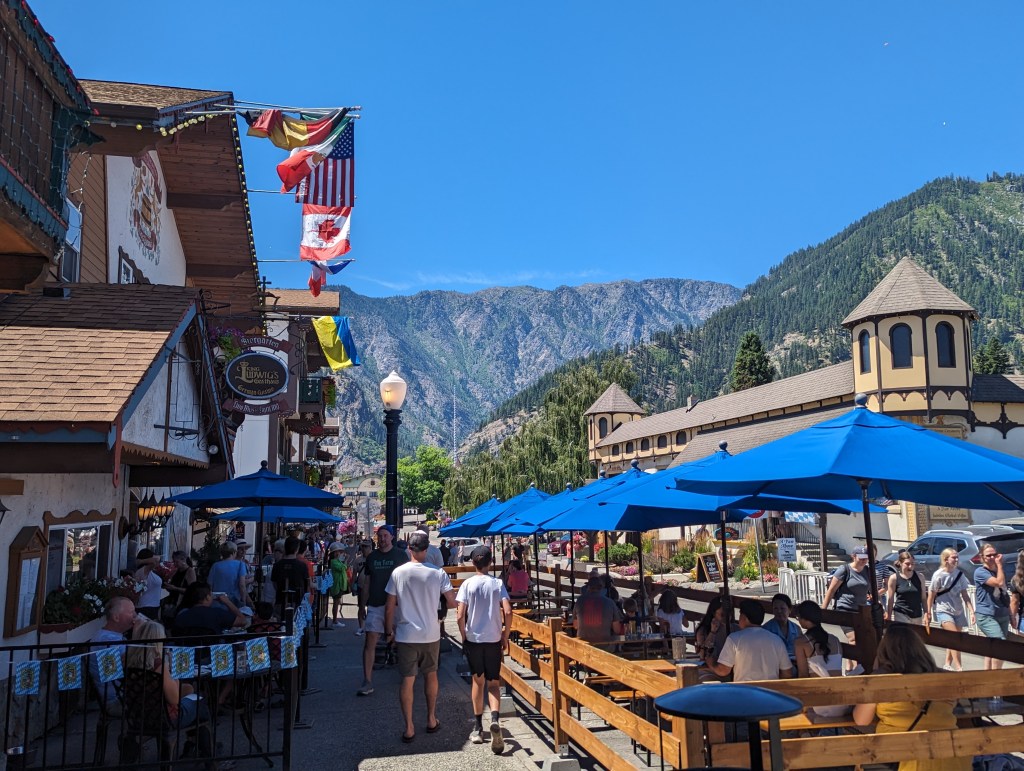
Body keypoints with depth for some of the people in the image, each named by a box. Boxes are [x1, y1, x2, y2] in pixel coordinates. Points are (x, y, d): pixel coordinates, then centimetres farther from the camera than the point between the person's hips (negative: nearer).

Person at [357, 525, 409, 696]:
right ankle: (367, 683, 2)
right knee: (369, 643, -3)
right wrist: (363, 605, 8)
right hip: (375, 606, 3)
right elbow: (366, 583, 13)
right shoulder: (372, 557, 9)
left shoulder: (401, 555, 0)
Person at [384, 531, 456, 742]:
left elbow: (390, 607, -4)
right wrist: (439, 605, 16)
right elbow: (452, 602, -6)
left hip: (405, 635, -1)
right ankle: (431, 720, 29)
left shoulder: (398, 572, -7)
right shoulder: (437, 573, -8)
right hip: (431, 634, 1)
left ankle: (409, 728, 7)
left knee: (407, 680, 6)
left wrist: (389, 631, 9)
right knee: (430, 675, 20)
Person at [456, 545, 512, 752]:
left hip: (473, 638, 0)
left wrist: (463, 638, 5)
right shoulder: (497, 583, -2)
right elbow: (508, 612, -10)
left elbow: (460, 616, -9)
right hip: (493, 639, 0)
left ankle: (478, 729, 20)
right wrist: (505, 637, 2)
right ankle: (494, 720, -18)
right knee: (493, 684, 8)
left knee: (478, 681, 15)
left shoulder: (467, 584, -5)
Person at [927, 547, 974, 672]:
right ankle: (959, 668, -15)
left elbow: (964, 594, 5)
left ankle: (947, 665, 24)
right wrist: (928, 612, -4)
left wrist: (971, 610, -3)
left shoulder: (959, 574, 1)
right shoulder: (939, 575, -12)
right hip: (943, 610, -5)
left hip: (958, 611, 5)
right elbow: (931, 594, -5)